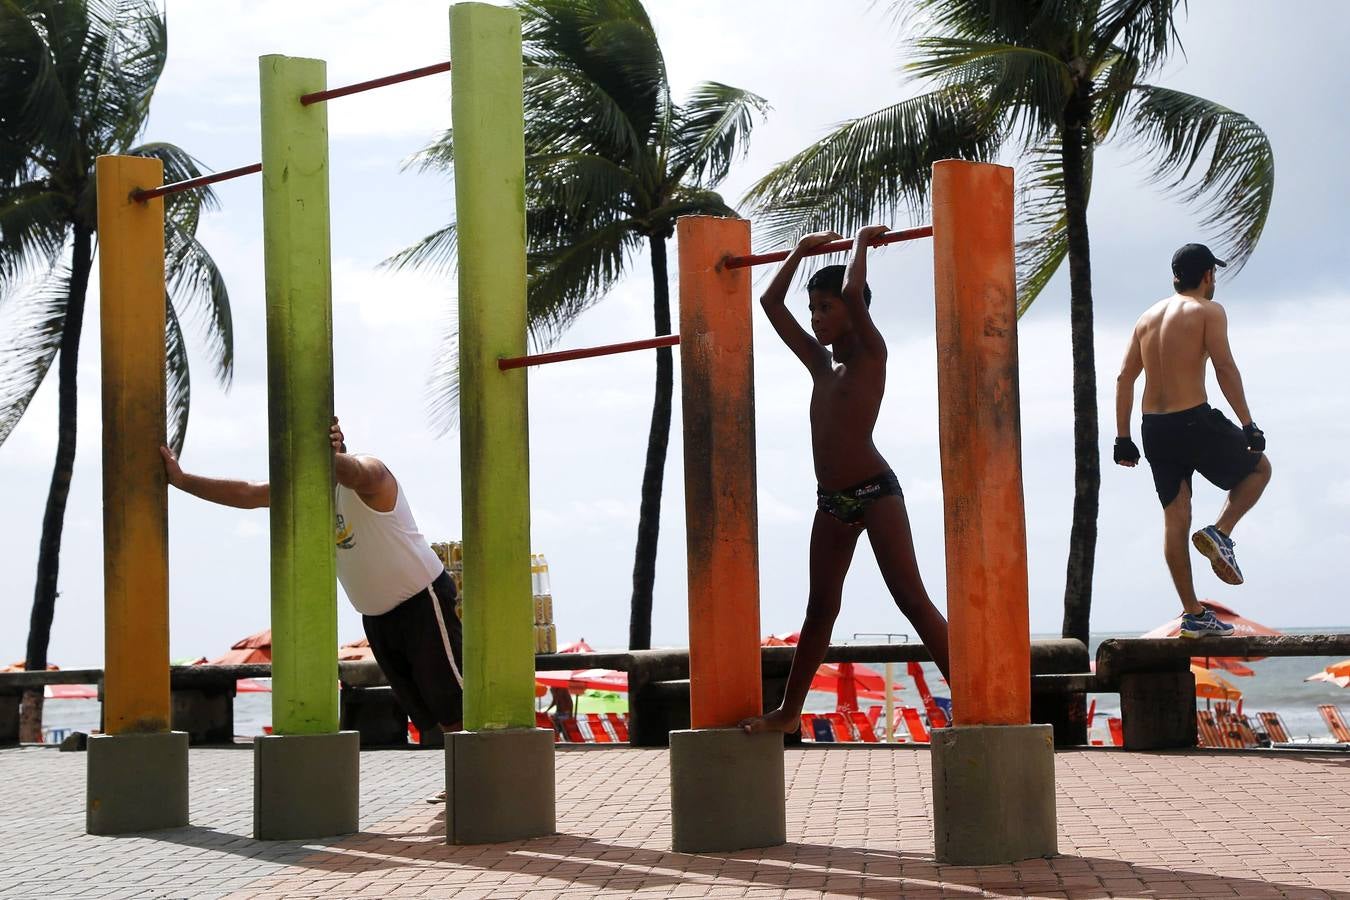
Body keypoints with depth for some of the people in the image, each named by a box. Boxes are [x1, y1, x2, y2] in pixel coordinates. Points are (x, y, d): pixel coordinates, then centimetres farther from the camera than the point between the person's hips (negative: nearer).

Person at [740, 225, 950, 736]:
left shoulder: (870, 353, -4)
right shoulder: (820, 362, 14)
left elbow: (853, 293, -22)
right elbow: (771, 303, 20)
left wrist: (861, 243, -6)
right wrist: (801, 251, 23)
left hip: (875, 492, -7)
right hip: (832, 501, 7)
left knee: (912, 600, -12)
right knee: (820, 610, 14)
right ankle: (790, 712, 21)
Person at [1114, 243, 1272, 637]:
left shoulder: (1148, 316, 15)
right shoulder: (1207, 311, -3)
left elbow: (1124, 378, 12)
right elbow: (1225, 369, -13)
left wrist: (1123, 438, 14)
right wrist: (1249, 426, -11)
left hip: (1154, 427, 6)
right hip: (1194, 420, -6)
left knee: (1175, 518, 9)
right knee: (1258, 468, 18)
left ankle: (1193, 614, 10)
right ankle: (1219, 533, -4)